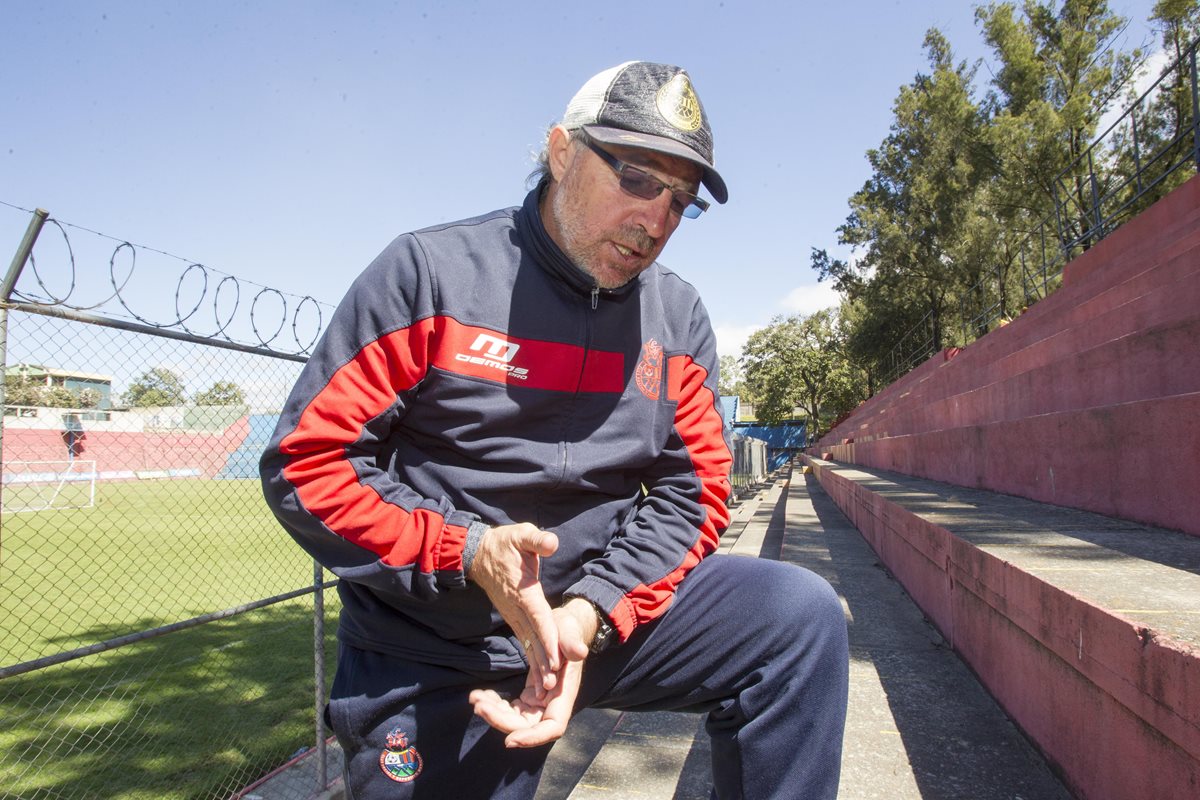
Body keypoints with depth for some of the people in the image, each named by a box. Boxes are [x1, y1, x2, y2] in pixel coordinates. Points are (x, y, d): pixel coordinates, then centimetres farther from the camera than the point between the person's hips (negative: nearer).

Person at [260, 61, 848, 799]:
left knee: (801, 616, -14)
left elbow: (691, 490, -1)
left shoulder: (679, 316, 3)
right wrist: (468, 553, -23)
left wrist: (592, 613, -18)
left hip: (605, 612, 3)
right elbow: (307, 461, -10)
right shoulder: (430, 271, -9)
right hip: (431, 664, -2)